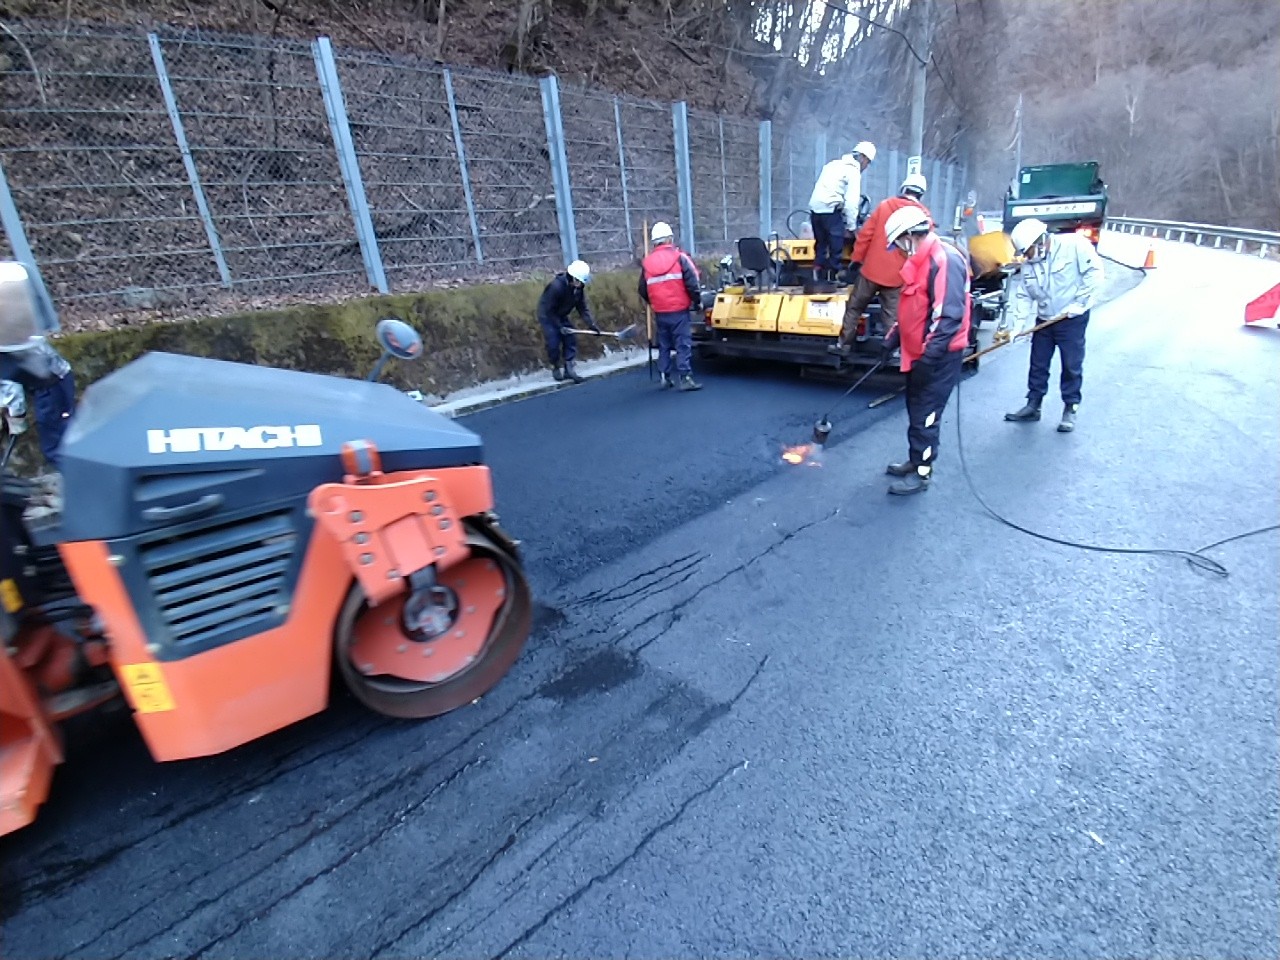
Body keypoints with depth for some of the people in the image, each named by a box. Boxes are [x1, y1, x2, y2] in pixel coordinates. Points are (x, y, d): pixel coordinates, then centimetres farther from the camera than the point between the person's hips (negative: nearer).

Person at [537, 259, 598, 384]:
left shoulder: (579, 288, -14)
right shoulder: (556, 286, -34)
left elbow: (583, 308, -8)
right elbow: (549, 310, -28)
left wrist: (592, 324, -18)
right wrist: (560, 327, -26)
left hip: (561, 316, 7)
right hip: (547, 316, -7)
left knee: (571, 340, -1)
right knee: (554, 344, -10)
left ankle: (569, 369, 7)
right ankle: (556, 368, 14)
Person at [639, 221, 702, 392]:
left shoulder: (647, 262, 7)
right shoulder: (679, 257, -5)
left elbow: (643, 290, 12)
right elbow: (692, 282, -10)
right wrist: (697, 300, 4)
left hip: (660, 313, 5)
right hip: (679, 311, -4)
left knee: (664, 345, 15)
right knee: (683, 345, -3)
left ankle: (665, 378, 18)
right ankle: (685, 378, -7)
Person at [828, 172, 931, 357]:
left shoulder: (885, 205, 1)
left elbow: (866, 234, -1)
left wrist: (857, 258, 7)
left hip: (872, 269, 0)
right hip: (898, 276, 1)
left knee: (854, 308, 12)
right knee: (892, 316, 7)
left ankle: (844, 344, 14)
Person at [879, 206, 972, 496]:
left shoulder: (945, 260, -20)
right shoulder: (920, 261, 12)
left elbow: (949, 315, -26)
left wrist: (929, 355, -27)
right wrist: (893, 337, 21)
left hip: (938, 357, -10)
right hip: (919, 352, 10)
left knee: (925, 414, -2)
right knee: (916, 411, 17)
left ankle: (922, 473, 9)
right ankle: (915, 461, 30)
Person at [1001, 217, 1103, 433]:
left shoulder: (1075, 245, -15)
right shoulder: (1028, 265, 1)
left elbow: (1094, 272, -14)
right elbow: (1023, 298, -1)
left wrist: (1081, 303, -18)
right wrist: (1016, 327, -11)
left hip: (1072, 320, -5)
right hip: (1044, 320, 5)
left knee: (1072, 366, 2)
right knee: (1038, 364, 10)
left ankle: (1070, 410, 13)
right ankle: (1032, 406, 22)